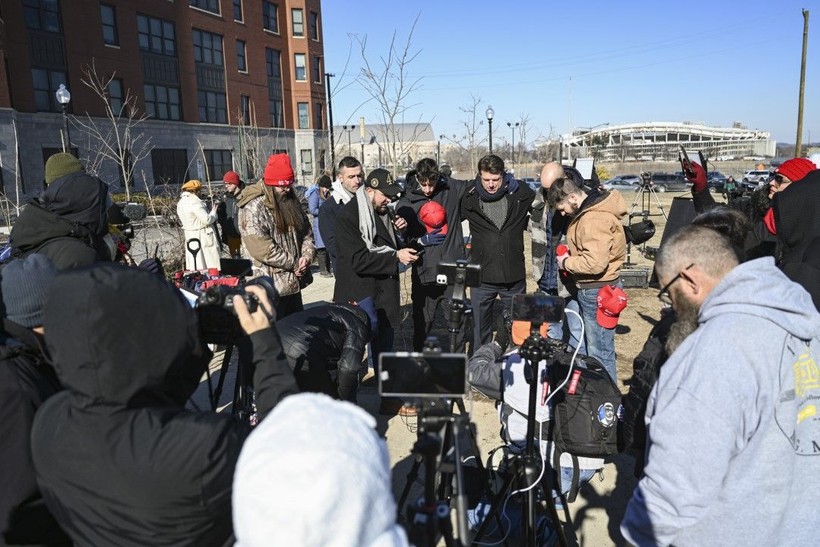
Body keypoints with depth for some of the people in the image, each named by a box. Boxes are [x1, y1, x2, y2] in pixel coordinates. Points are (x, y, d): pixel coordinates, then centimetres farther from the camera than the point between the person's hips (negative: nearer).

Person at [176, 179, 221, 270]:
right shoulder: (194, 202, -19)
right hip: (203, 236, -9)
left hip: (190, 237, 9)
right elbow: (207, 219, -21)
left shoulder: (181, 203, 10)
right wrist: (213, 211, -4)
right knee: (211, 263, -2)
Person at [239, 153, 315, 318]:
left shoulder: (293, 203, 10)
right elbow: (263, 249, -21)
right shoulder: (253, 210, -14)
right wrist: (295, 263, -15)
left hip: (294, 282, 8)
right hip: (272, 286, -8)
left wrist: (307, 256, -7)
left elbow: (307, 232, 13)